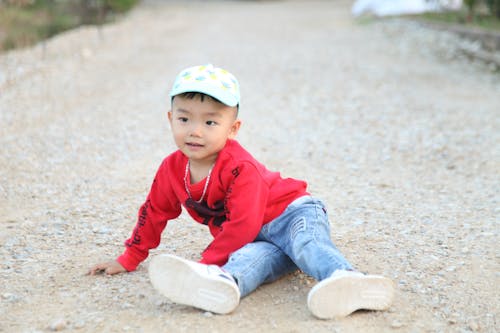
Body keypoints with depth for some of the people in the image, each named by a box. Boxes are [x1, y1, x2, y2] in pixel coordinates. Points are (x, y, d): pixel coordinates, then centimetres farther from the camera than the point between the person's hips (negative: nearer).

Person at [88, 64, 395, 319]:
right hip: (255, 239, 4)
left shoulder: (240, 167, -23)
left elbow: (243, 225, -27)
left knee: (306, 244, -37)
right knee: (253, 256, -32)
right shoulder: (172, 169, 0)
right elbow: (154, 213, 14)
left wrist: (208, 262, -24)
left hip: (293, 213, -3)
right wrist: (129, 259, 18)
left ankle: (345, 280, -66)